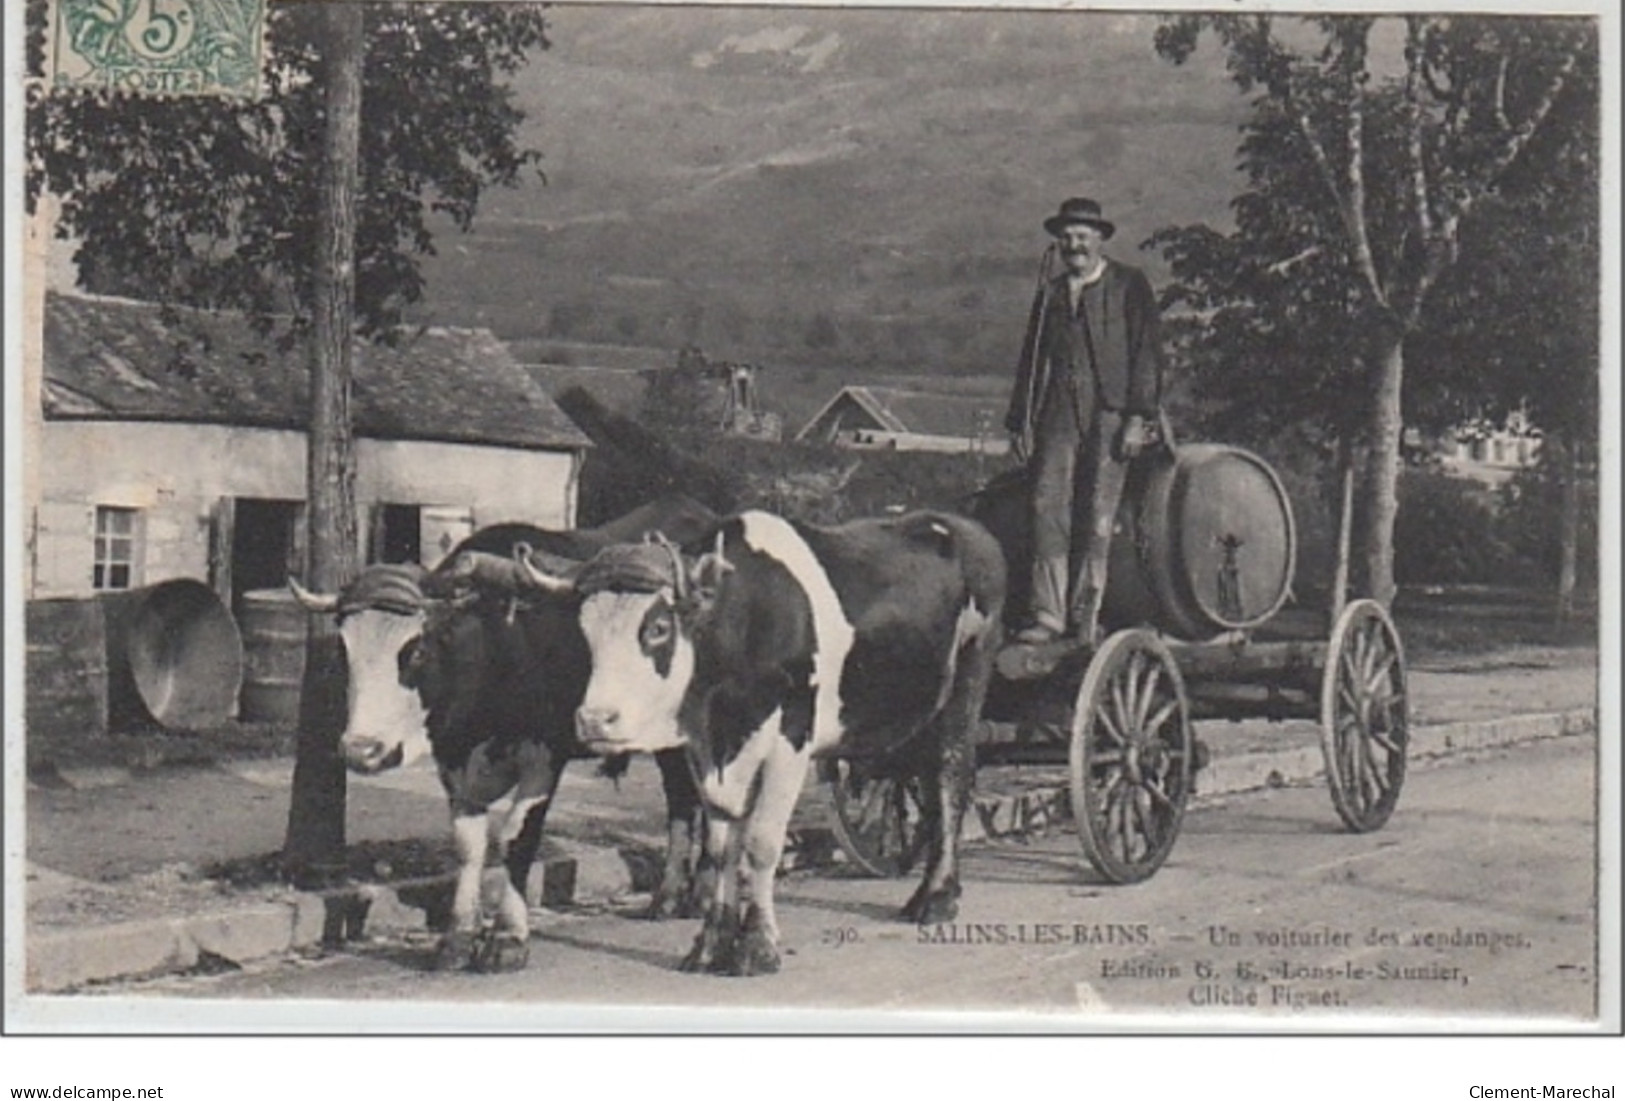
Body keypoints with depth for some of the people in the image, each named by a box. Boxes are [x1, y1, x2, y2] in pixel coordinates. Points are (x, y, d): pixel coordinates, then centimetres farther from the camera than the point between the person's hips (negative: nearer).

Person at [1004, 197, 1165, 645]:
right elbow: (1031, 360, 20)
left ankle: (1085, 616, 1)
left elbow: (1146, 354, 0)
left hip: (1111, 414, -4)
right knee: (1047, 505, -8)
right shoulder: (1050, 293, 19)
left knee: (1098, 515, -6)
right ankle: (1048, 613, -7)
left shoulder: (1129, 286, 6)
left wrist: (1139, 418, -10)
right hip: (1058, 414, 4)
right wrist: (1020, 422, 12)